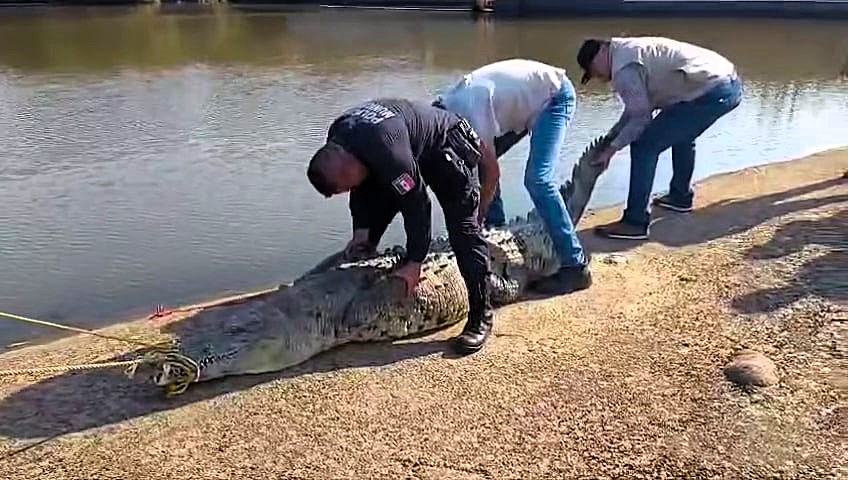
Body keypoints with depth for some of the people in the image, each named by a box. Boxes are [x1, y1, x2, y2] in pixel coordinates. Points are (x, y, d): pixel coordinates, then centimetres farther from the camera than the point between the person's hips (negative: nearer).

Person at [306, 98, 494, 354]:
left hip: (447, 147, -8)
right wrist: (361, 230, -7)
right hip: (412, 151, 9)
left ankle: (480, 318, -12)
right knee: (371, 220, 5)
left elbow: (416, 203, -34)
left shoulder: (386, 150, -41)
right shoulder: (336, 141, -15)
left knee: (463, 231, -17)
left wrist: (414, 262, -28)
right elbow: (361, 187, 1)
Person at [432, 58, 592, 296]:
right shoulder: (448, 104, -3)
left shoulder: (471, 107, -30)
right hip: (530, 98, 10)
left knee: (537, 181, -21)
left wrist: (476, 219, -14)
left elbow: (492, 172, -24)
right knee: (478, 160, 4)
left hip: (556, 96, -10)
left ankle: (576, 267, -16)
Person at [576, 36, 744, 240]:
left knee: (644, 146, -8)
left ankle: (635, 222, -5)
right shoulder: (631, 49, 20)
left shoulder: (624, 68, -11)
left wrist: (612, 148, -1)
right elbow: (637, 107, 24)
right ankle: (680, 196, 47)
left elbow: (640, 117, -10)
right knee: (681, 133, 34)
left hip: (712, 93, -11)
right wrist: (611, 136, 23)